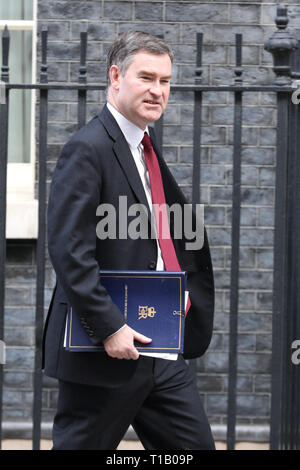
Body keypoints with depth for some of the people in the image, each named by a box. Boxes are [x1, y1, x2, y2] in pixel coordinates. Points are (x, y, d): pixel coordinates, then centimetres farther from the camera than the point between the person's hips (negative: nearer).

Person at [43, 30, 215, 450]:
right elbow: (68, 250, -21)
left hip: (162, 348, 9)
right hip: (103, 352, -9)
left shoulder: (146, 146, 15)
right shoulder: (88, 149, -14)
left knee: (195, 445, 7)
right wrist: (109, 328, -23)